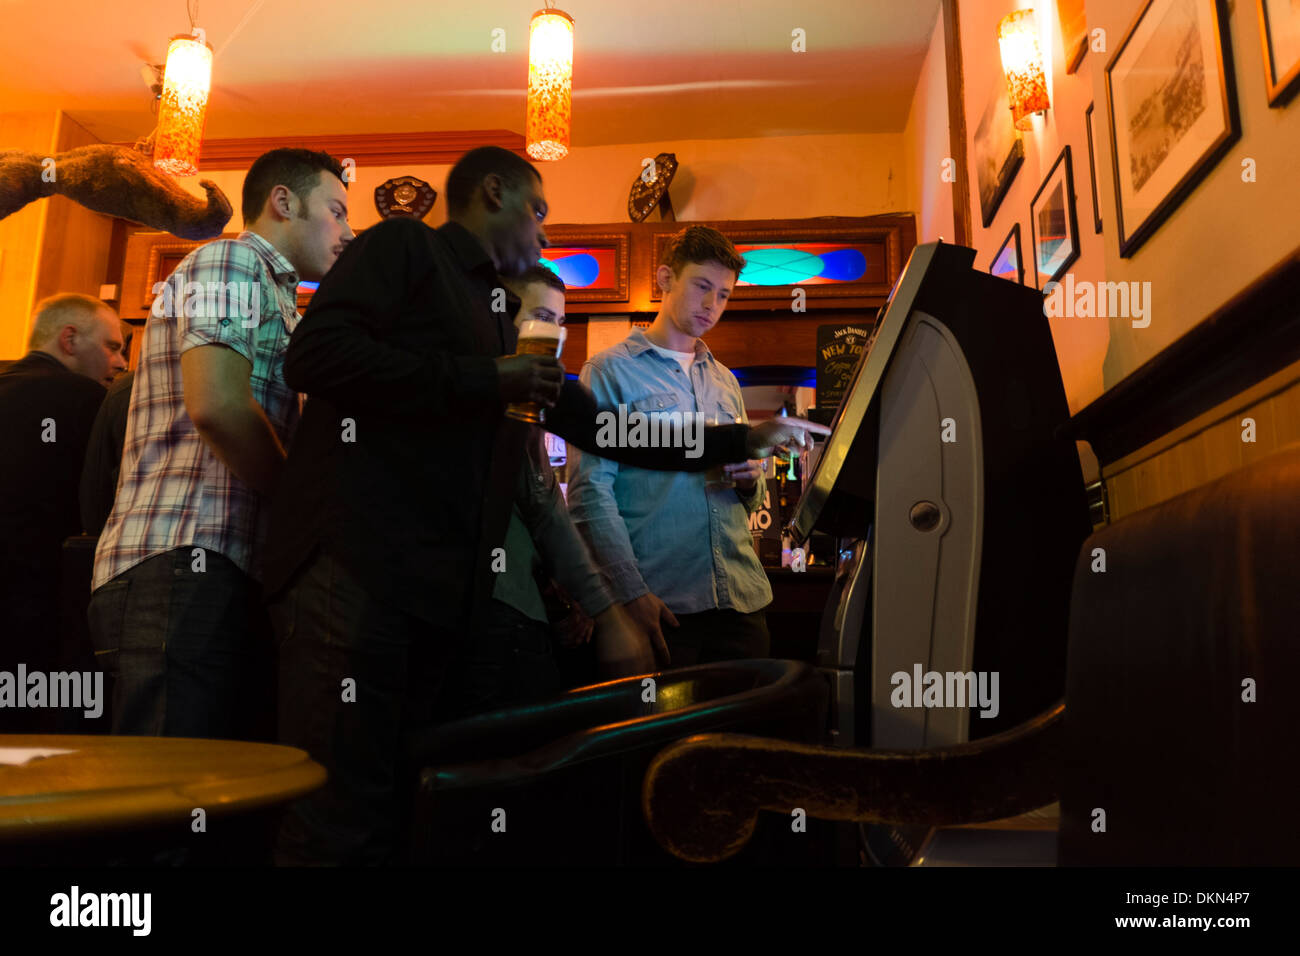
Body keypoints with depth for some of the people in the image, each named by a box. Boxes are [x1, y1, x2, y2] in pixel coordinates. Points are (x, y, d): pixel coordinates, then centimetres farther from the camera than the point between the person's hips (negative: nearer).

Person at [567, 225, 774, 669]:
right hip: (660, 604, -5)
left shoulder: (725, 382, 20)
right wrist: (631, 591, -17)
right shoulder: (610, 371, 0)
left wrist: (750, 484, 0)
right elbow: (590, 491, -9)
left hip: (742, 600, 6)